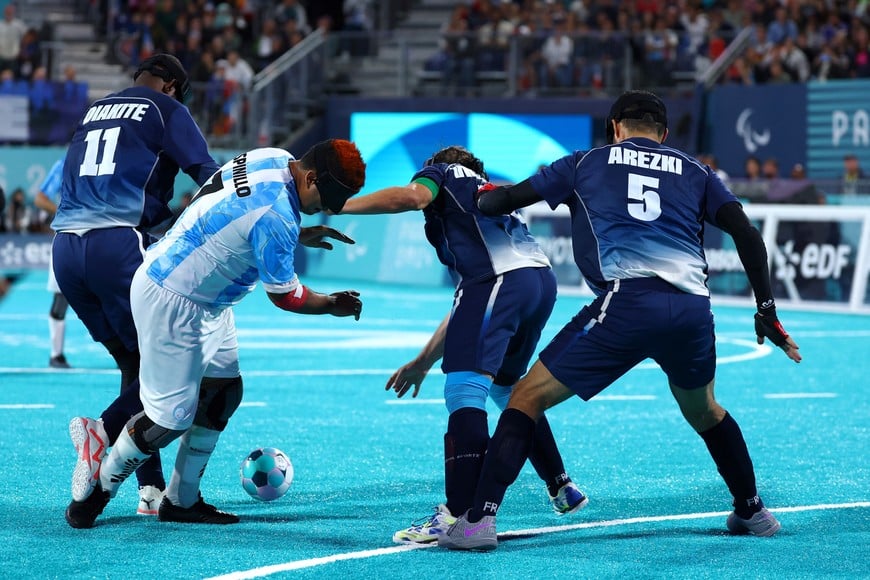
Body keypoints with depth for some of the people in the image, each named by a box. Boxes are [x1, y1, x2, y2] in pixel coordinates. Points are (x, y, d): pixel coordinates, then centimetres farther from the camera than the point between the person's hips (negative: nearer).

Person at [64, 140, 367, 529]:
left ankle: (181, 501, 20)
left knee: (223, 392, 11)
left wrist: (298, 236, 12)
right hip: (170, 302, -11)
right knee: (172, 417, -5)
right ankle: (100, 481, 17)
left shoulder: (274, 159, -3)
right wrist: (332, 305, 0)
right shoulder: (277, 217, -30)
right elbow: (283, 295, -15)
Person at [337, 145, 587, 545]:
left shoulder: (444, 174, 22)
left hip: (500, 279, -8)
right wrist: (424, 361, 42)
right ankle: (561, 488, 35)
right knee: (505, 389, 27)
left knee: (463, 392, -14)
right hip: (541, 279, 9)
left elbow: (411, 196, -6)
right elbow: (466, 312, 39)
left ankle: (458, 515, -25)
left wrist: (341, 205, 0)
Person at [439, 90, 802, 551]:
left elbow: (502, 200, 19)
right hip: (694, 307, 4)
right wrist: (766, 310, 18)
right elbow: (747, 234, 14)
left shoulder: (587, 162, 20)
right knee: (703, 411, 33)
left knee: (528, 397, 5)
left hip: (626, 301, -3)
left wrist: (486, 198, 42)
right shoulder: (693, 172, 25)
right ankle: (752, 512, 40)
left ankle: (478, 520, -7)